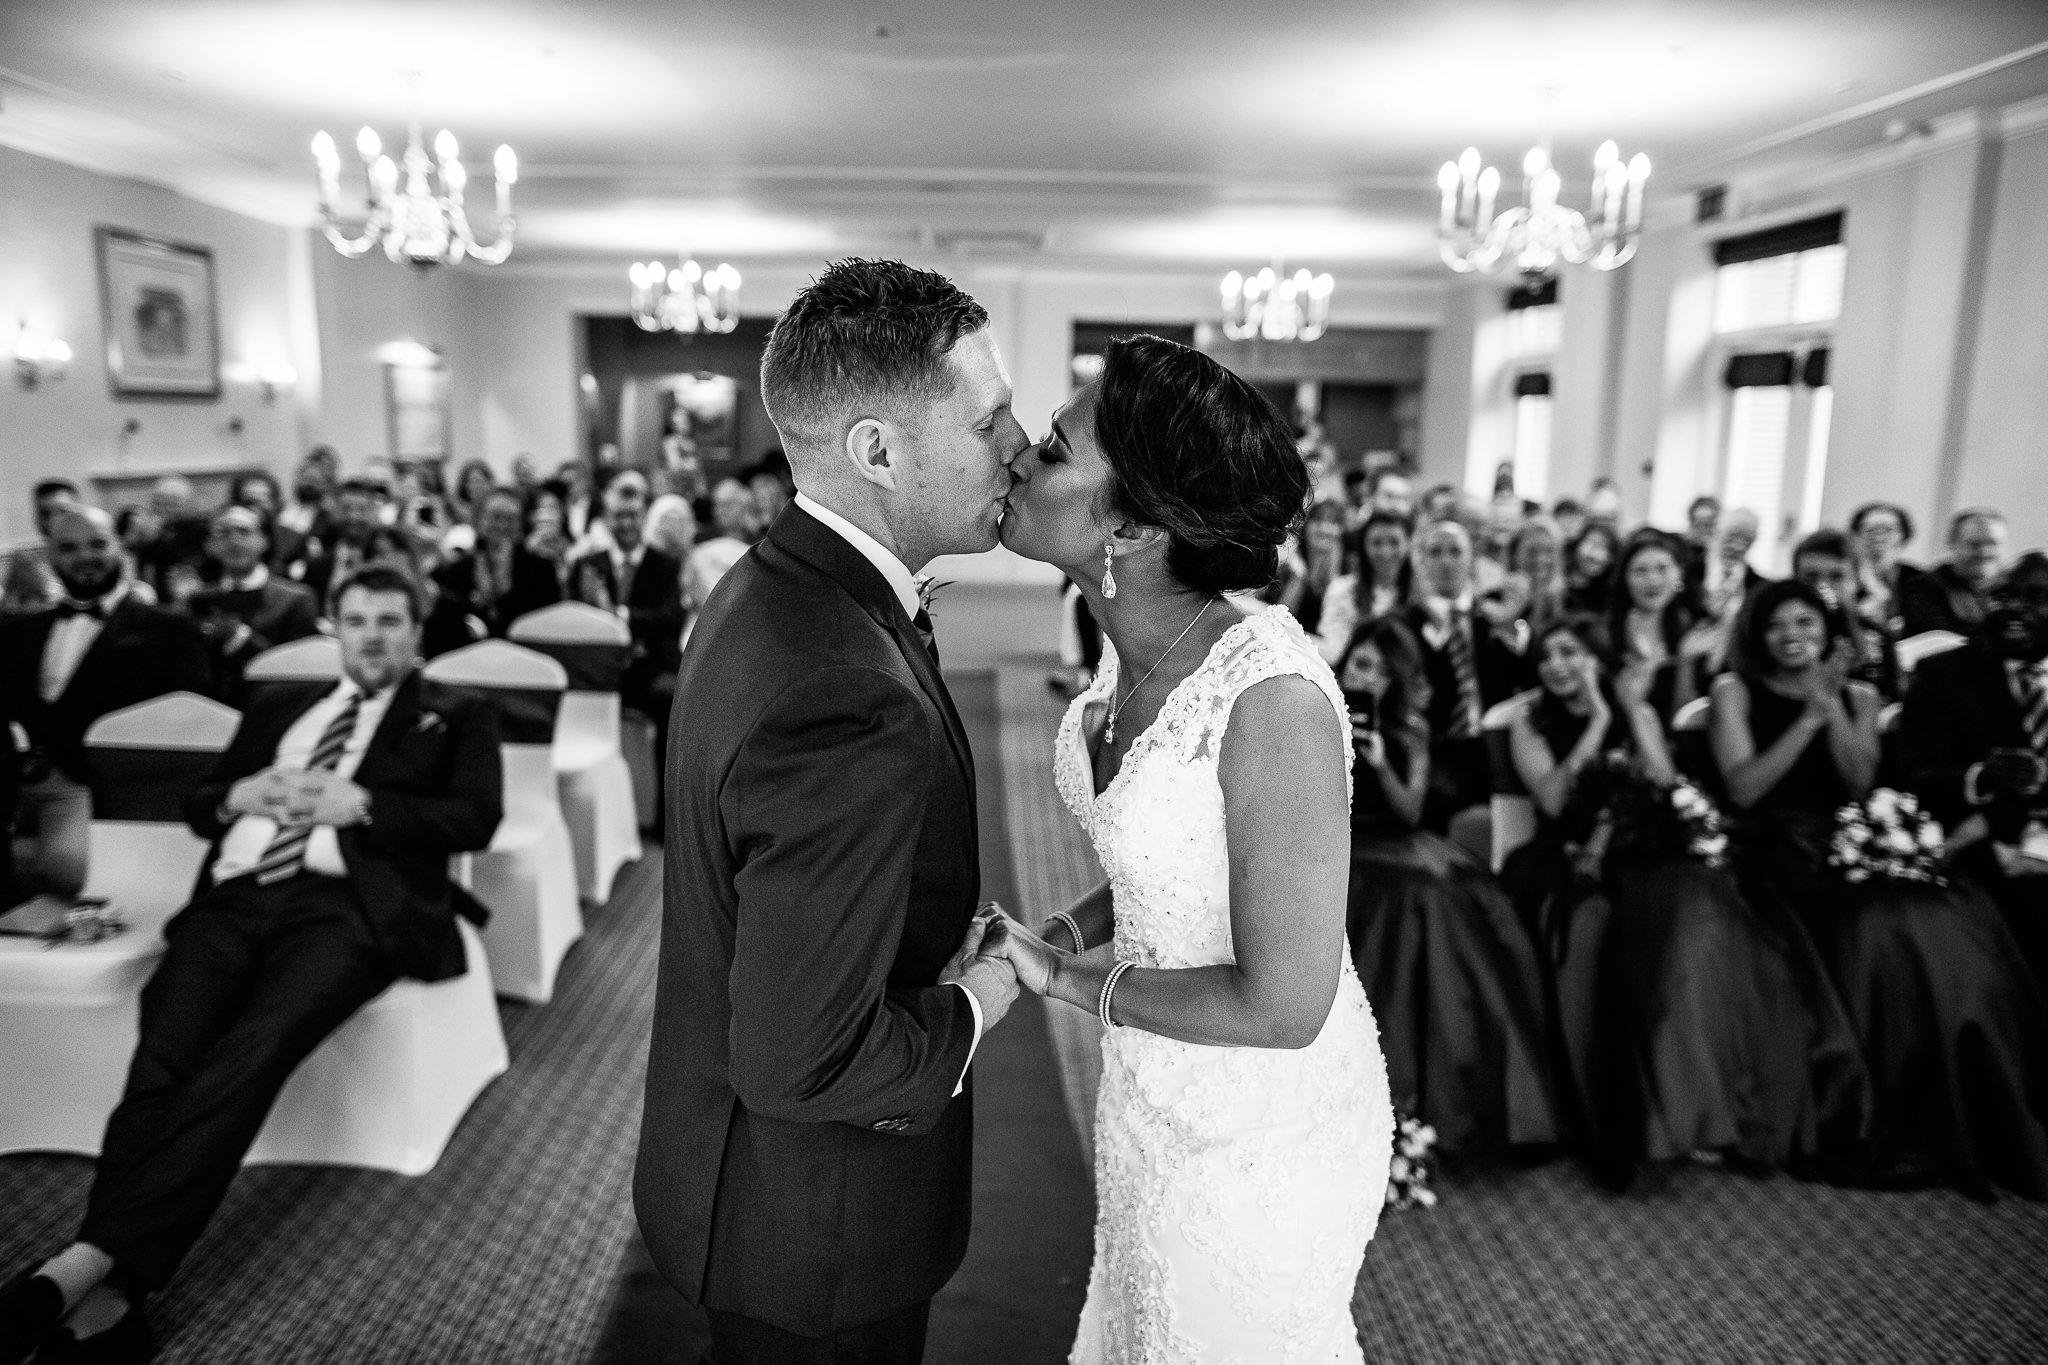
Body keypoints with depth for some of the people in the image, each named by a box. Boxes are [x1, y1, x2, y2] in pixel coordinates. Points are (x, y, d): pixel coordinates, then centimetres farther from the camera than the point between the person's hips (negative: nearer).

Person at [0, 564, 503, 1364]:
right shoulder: (278, 706, 31)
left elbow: (475, 819, 2)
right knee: (161, 1060, -24)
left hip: (347, 904, -3)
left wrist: (359, 803, -8)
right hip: (235, 899, 4)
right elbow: (197, 805, 27)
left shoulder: (456, 717, 18)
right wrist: (239, 796, 4)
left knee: (247, 1055, -31)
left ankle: (91, 1261, -34)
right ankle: (107, 1297, -31)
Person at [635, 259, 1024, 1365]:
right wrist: (971, 1007, -16)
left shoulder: (770, 591, -3)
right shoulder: (849, 702, -36)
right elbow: (801, 1060, -32)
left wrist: (952, 932, -1)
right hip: (816, 1231, -8)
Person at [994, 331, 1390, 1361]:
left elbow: (1283, 1006, -27)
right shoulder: (1137, 649, -7)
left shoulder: (1272, 696, -32)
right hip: (1152, 1094, 7)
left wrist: (1069, 981, -17)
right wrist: (1054, 937, -7)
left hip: (1261, 1143, -7)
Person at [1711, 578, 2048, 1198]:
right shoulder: (1736, 690, 5)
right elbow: (1743, 789, -7)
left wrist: (1833, 705, -9)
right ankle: (1890, 1130, -15)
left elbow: (1860, 784, 0)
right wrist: (1810, 716, -9)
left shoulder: (1858, 696, 16)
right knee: (1878, 929, -29)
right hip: (1779, 854, -4)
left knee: (1957, 924, -21)